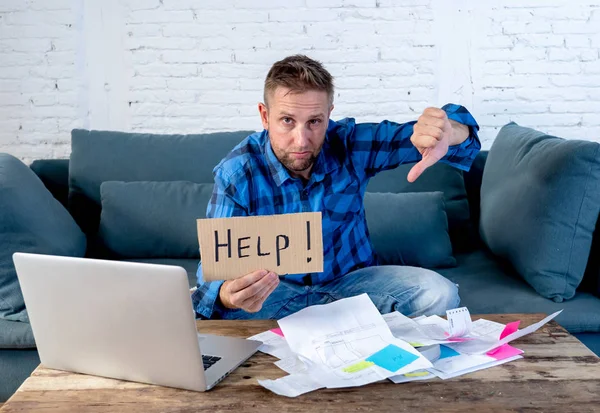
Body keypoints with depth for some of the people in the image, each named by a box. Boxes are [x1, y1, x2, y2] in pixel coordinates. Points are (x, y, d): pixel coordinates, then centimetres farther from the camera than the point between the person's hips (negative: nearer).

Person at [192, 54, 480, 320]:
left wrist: (448, 132, -40)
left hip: (352, 278, 1)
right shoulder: (235, 174, -19)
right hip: (274, 288, 0)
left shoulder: (350, 144, -14)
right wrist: (228, 295, -50)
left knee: (440, 295, -23)